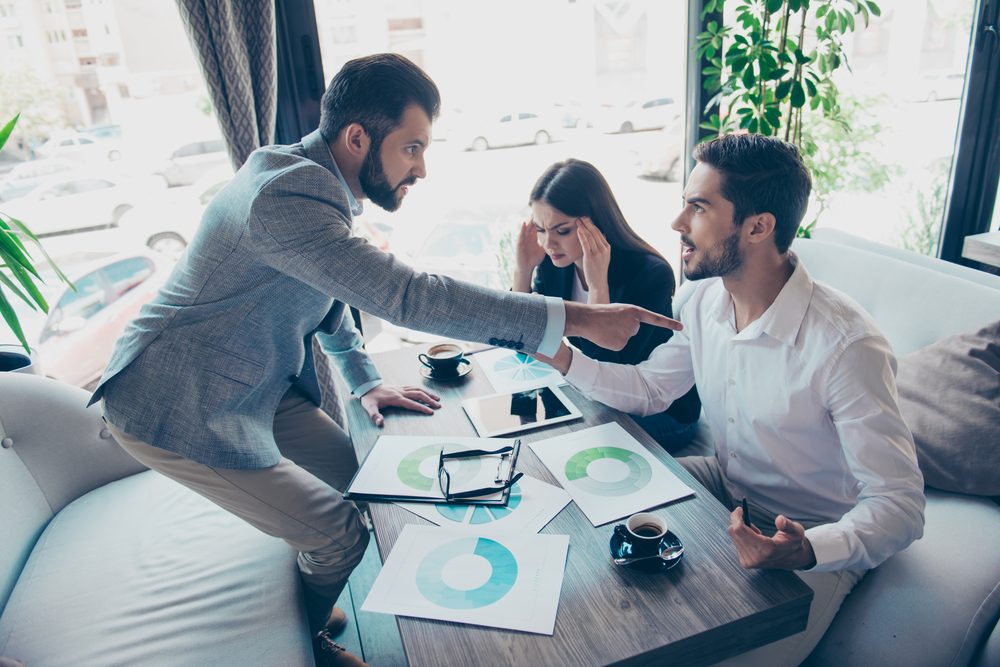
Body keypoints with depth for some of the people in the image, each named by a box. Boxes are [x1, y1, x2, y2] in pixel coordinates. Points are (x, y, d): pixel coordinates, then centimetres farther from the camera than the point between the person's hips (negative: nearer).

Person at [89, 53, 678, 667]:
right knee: (340, 536, -6)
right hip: (176, 407, -8)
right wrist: (577, 319, -36)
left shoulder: (315, 182, 1)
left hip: (254, 383, 9)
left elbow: (323, 291, 15)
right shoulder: (286, 195, -31)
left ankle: (307, 612, 34)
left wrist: (364, 380, 7)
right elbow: (407, 295, -38)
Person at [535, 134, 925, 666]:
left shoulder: (845, 344, -30)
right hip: (724, 485, 6)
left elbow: (898, 505, -24)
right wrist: (563, 358, -8)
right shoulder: (707, 301, -7)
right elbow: (649, 389, 6)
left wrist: (808, 549, -43)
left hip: (814, 541, -6)